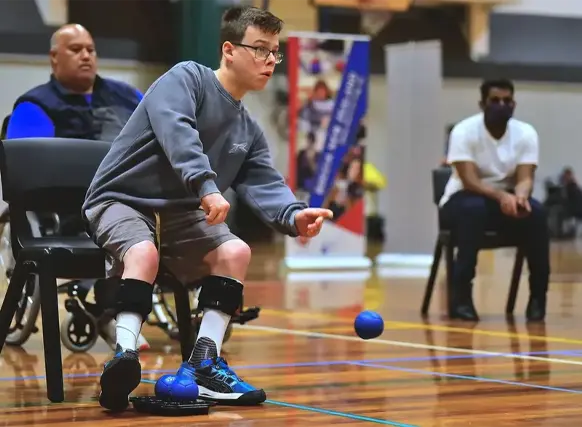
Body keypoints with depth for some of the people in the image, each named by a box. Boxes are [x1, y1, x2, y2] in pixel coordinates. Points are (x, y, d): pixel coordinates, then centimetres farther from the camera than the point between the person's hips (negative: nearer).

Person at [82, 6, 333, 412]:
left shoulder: (249, 132, 12)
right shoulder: (187, 78, -9)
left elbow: (265, 185, -1)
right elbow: (176, 131, -28)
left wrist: (294, 215, -24)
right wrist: (206, 186, -43)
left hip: (179, 212, 7)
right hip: (121, 199, -6)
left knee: (235, 251, -17)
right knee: (144, 252, -36)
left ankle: (203, 363, -18)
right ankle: (125, 356, -41)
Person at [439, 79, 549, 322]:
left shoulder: (526, 133, -6)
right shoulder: (464, 131, -17)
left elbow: (525, 178, -15)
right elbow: (469, 181, -26)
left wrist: (520, 196, -40)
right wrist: (502, 196, -44)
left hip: (507, 198, 3)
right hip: (462, 200, -3)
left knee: (535, 212, -28)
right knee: (474, 209, -38)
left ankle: (538, 294, -19)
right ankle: (461, 296, -36)